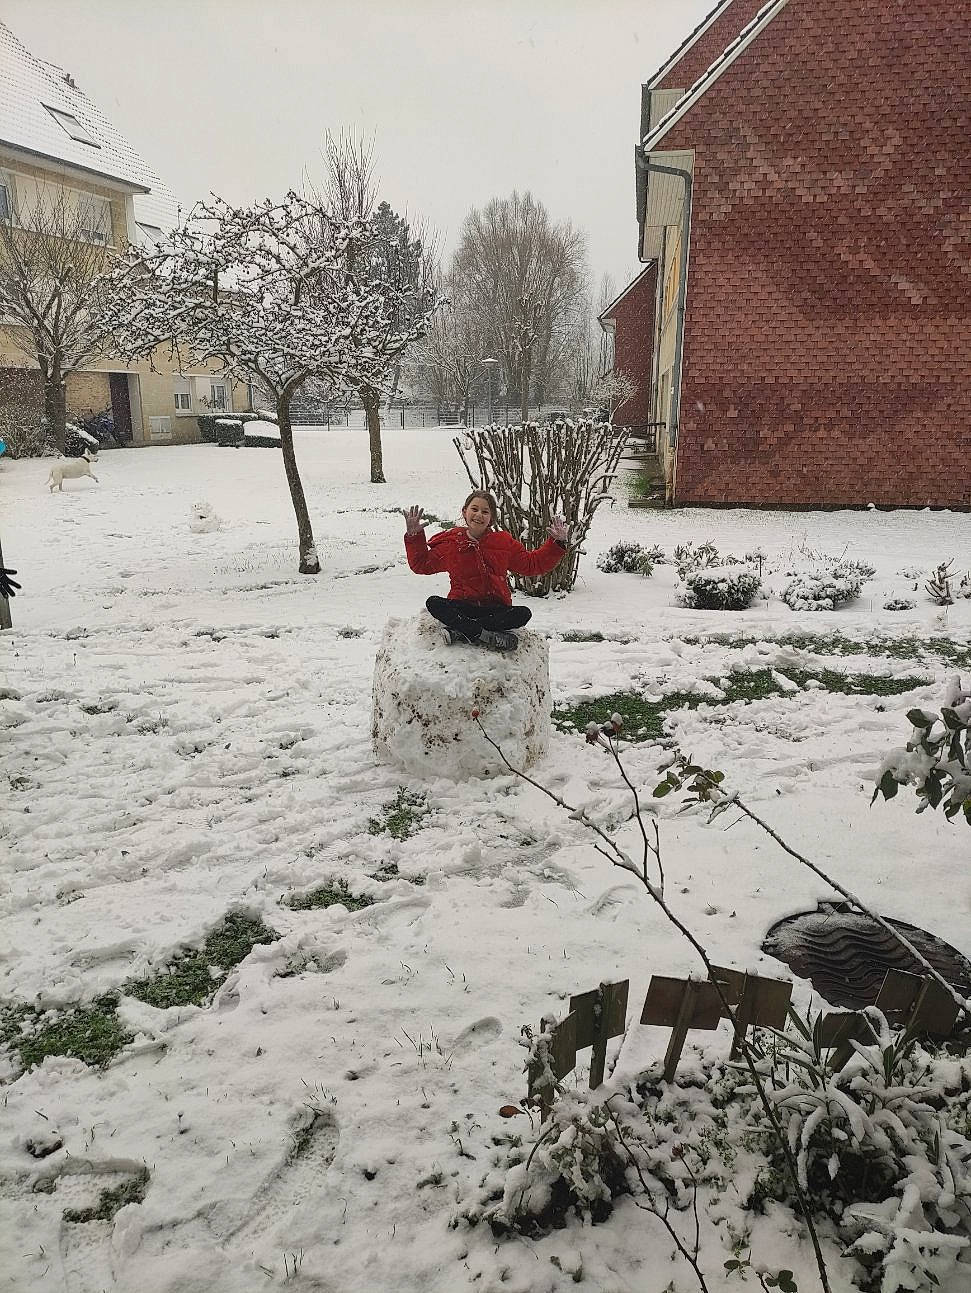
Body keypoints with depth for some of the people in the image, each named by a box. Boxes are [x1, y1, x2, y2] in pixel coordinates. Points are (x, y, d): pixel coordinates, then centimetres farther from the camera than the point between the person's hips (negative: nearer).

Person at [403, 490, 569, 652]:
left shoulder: (504, 542, 6)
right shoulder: (450, 543, 5)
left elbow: (533, 564, 12)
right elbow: (421, 564, 15)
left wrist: (557, 543, 4)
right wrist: (414, 536, 6)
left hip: (496, 608, 1)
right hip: (462, 607, -1)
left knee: (524, 614, -28)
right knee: (433, 604, -29)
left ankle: (459, 631, -27)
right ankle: (489, 637, -31)